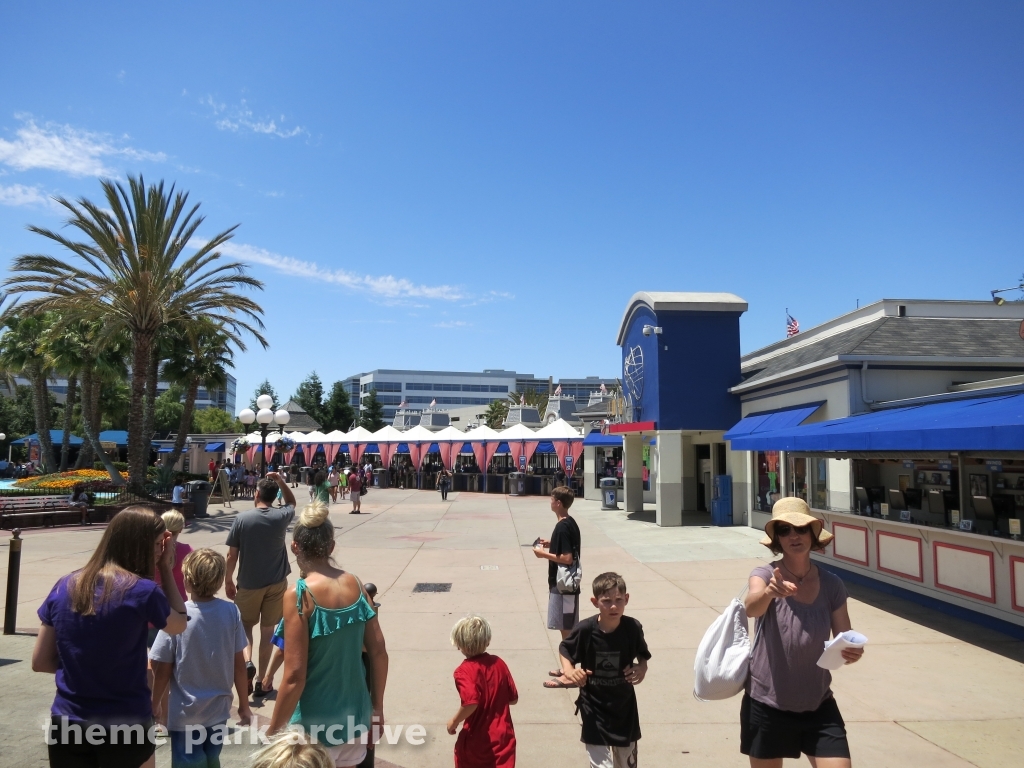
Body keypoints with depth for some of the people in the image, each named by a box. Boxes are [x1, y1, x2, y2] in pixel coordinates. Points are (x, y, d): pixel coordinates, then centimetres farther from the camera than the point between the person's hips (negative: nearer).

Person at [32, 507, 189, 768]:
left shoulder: (64, 587, -2)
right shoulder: (142, 590, -17)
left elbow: (40, 662, 5)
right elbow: (179, 625, 3)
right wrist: (166, 570, 3)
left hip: (67, 725, 4)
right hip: (126, 726, -4)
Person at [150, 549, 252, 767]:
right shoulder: (231, 612, -12)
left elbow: (162, 672, -12)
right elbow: (239, 665, -4)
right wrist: (244, 704, 8)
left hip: (185, 714, -2)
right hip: (218, 710, 3)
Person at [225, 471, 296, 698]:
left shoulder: (242, 518, -12)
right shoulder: (281, 516, -8)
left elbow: (232, 555, -8)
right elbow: (292, 502, 17)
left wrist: (228, 580, 6)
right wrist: (281, 481, 4)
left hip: (249, 583, -1)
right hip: (276, 582, 1)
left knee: (245, 625, 20)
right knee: (267, 629, 11)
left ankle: (247, 662, -4)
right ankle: (262, 680, 16)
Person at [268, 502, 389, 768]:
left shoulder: (299, 595, -19)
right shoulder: (355, 584, -4)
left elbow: (294, 677, -20)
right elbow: (379, 652, 0)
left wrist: (273, 732, -6)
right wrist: (377, 708, 12)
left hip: (315, 726, -5)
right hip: (355, 716, 5)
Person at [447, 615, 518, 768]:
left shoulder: (464, 671, -18)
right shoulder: (499, 664, -2)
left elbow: (471, 702, -31)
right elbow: (513, 699, 5)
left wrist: (454, 721, -15)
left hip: (476, 740, -3)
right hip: (503, 736, 3)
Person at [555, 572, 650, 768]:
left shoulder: (633, 627, -16)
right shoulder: (585, 629, -21)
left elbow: (642, 655, 3)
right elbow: (564, 649, -3)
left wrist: (642, 667, -17)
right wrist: (568, 670, -21)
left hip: (624, 705, 3)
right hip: (594, 707, -3)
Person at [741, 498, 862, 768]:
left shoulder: (832, 584, -3)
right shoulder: (765, 574, -12)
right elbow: (751, 607, -33)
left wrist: (852, 651, -20)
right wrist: (769, 592, -54)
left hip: (819, 707, 2)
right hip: (766, 706, -2)